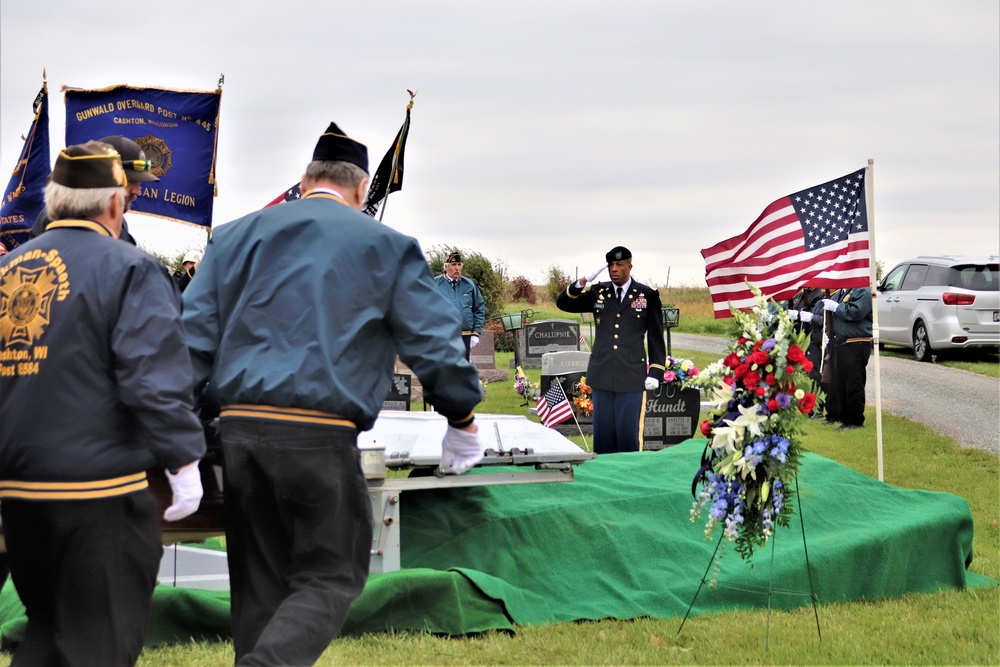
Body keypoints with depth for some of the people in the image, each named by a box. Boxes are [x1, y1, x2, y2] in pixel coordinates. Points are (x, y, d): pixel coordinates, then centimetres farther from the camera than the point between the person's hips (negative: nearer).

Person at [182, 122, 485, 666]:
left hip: (238, 428, 4)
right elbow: (434, 342, 5)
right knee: (330, 576, 5)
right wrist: (462, 418, 18)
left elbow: (193, 335, 9)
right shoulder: (386, 247, 5)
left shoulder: (235, 236, 14)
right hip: (320, 436, -4)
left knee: (258, 581, 14)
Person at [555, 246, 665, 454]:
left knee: (629, 434, -2)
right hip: (602, 376, 3)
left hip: (632, 377, -3)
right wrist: (582, 283, -7)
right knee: (603, 434, 7)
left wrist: (655, 372, -3)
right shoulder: (598, 293, 9)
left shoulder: (648, 296, 1)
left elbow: (656, 337, 3)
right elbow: (563, 304, 10)